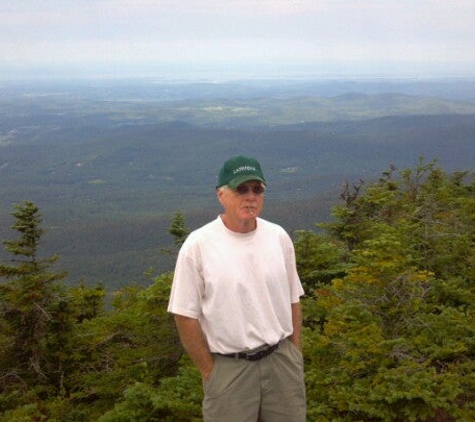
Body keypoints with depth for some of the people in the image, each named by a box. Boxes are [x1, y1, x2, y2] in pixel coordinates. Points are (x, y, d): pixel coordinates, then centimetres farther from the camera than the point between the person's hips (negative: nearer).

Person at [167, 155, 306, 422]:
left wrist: (296, 355, 9)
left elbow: (293, 300, 11)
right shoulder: (198, 245, -11)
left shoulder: (278, 237, 3)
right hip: (229, 367, -3)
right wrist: (209, 371, -6)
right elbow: (185, 315, -8)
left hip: (282, 359, 4)